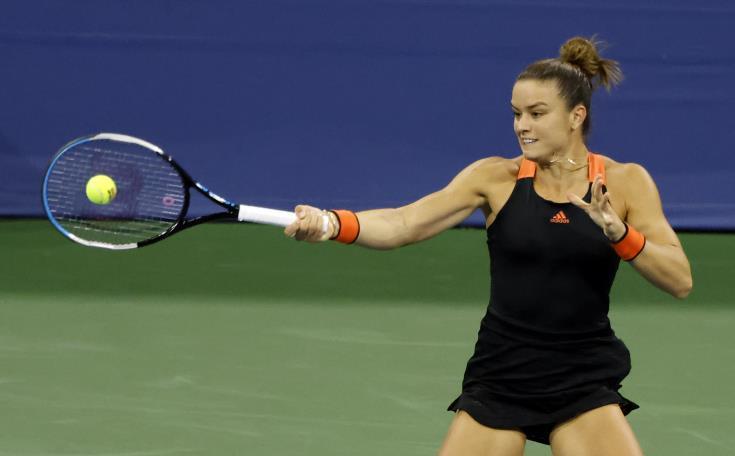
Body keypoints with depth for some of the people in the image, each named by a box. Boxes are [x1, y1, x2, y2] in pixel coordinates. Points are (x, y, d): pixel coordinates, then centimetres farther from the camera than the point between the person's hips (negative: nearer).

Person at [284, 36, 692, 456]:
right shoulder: (497, 178, -2)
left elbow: (679, 280, -8)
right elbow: (405, 223, -14)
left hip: (582, 385, -1)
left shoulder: (625, 182, -1)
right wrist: (333, 224, -32)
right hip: (500, 378, 1)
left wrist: (617, 232, -24)